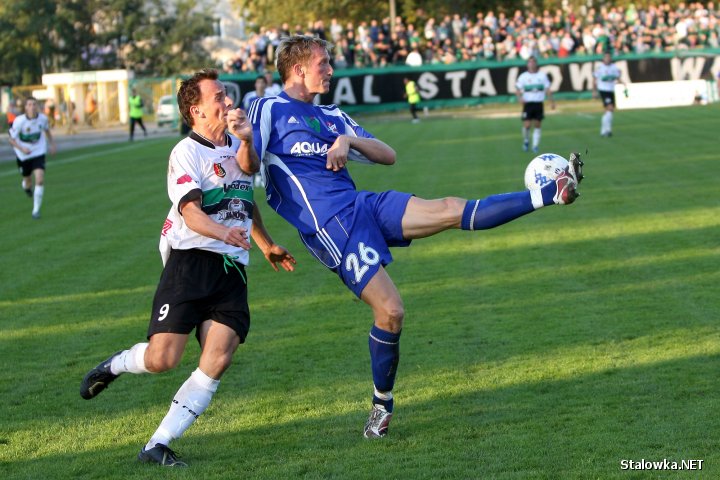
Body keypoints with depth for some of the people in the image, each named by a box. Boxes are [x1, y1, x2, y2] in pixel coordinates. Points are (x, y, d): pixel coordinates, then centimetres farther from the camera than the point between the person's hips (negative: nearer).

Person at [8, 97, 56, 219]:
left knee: (40, 180, -16)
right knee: (28, 181, 15)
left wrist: (52, 144, 7)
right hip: (23, 155, -1)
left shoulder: (43, 118, -12)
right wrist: (22, 149, -29)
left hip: (39, 153, 1)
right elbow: (12, 139, -13)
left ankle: (36, 210, -3)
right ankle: (26, 186, 57)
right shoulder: (19, 121, -22)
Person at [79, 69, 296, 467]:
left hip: (232, 270, 6)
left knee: (217, 360, -13)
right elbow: (191, 213, -17)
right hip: (190, 260, -6)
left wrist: (266, 246, 25)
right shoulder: (187, 152, -5)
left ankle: (158, 445, -9)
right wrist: (223, 232, -32)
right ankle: (115, 365, 22)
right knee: (162, 359, -13)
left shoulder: (236, 147, 16)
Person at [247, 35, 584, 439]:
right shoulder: (269, 110, 2)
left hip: (364, 206, 6)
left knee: (453, 210, -8)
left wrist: (348, 140, -3)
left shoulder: (331, 116, 21)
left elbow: (388, 156, 16)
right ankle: (382, 405, 7)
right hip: (331, 226, -6)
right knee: (390, 311, -11)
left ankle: (551, 194, -11)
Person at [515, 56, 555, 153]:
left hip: (539, 104, 1)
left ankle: (535, 145, 8)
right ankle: (526, 141, 18)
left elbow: (547, 90, 10)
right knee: (527, 125, -8)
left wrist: (552, 101, 4)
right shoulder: (523, 76, 2)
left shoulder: (542, 75, 7)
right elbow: (518, 90, 0)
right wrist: (520, 97, -19)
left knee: (537, 125, 0)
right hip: (528, 104, -1)